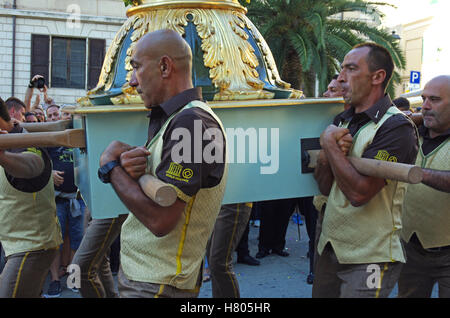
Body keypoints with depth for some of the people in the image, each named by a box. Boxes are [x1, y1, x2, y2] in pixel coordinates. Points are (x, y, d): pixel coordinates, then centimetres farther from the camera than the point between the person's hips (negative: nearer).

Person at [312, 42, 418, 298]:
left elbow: (359, 192, -25)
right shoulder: (343, 120, 9)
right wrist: (328, 157, -12)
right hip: (330, 249, 7)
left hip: (370, 259, -7)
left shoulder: (396, 127, -15)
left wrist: (330, 144, -15)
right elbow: (326, 187, 8)